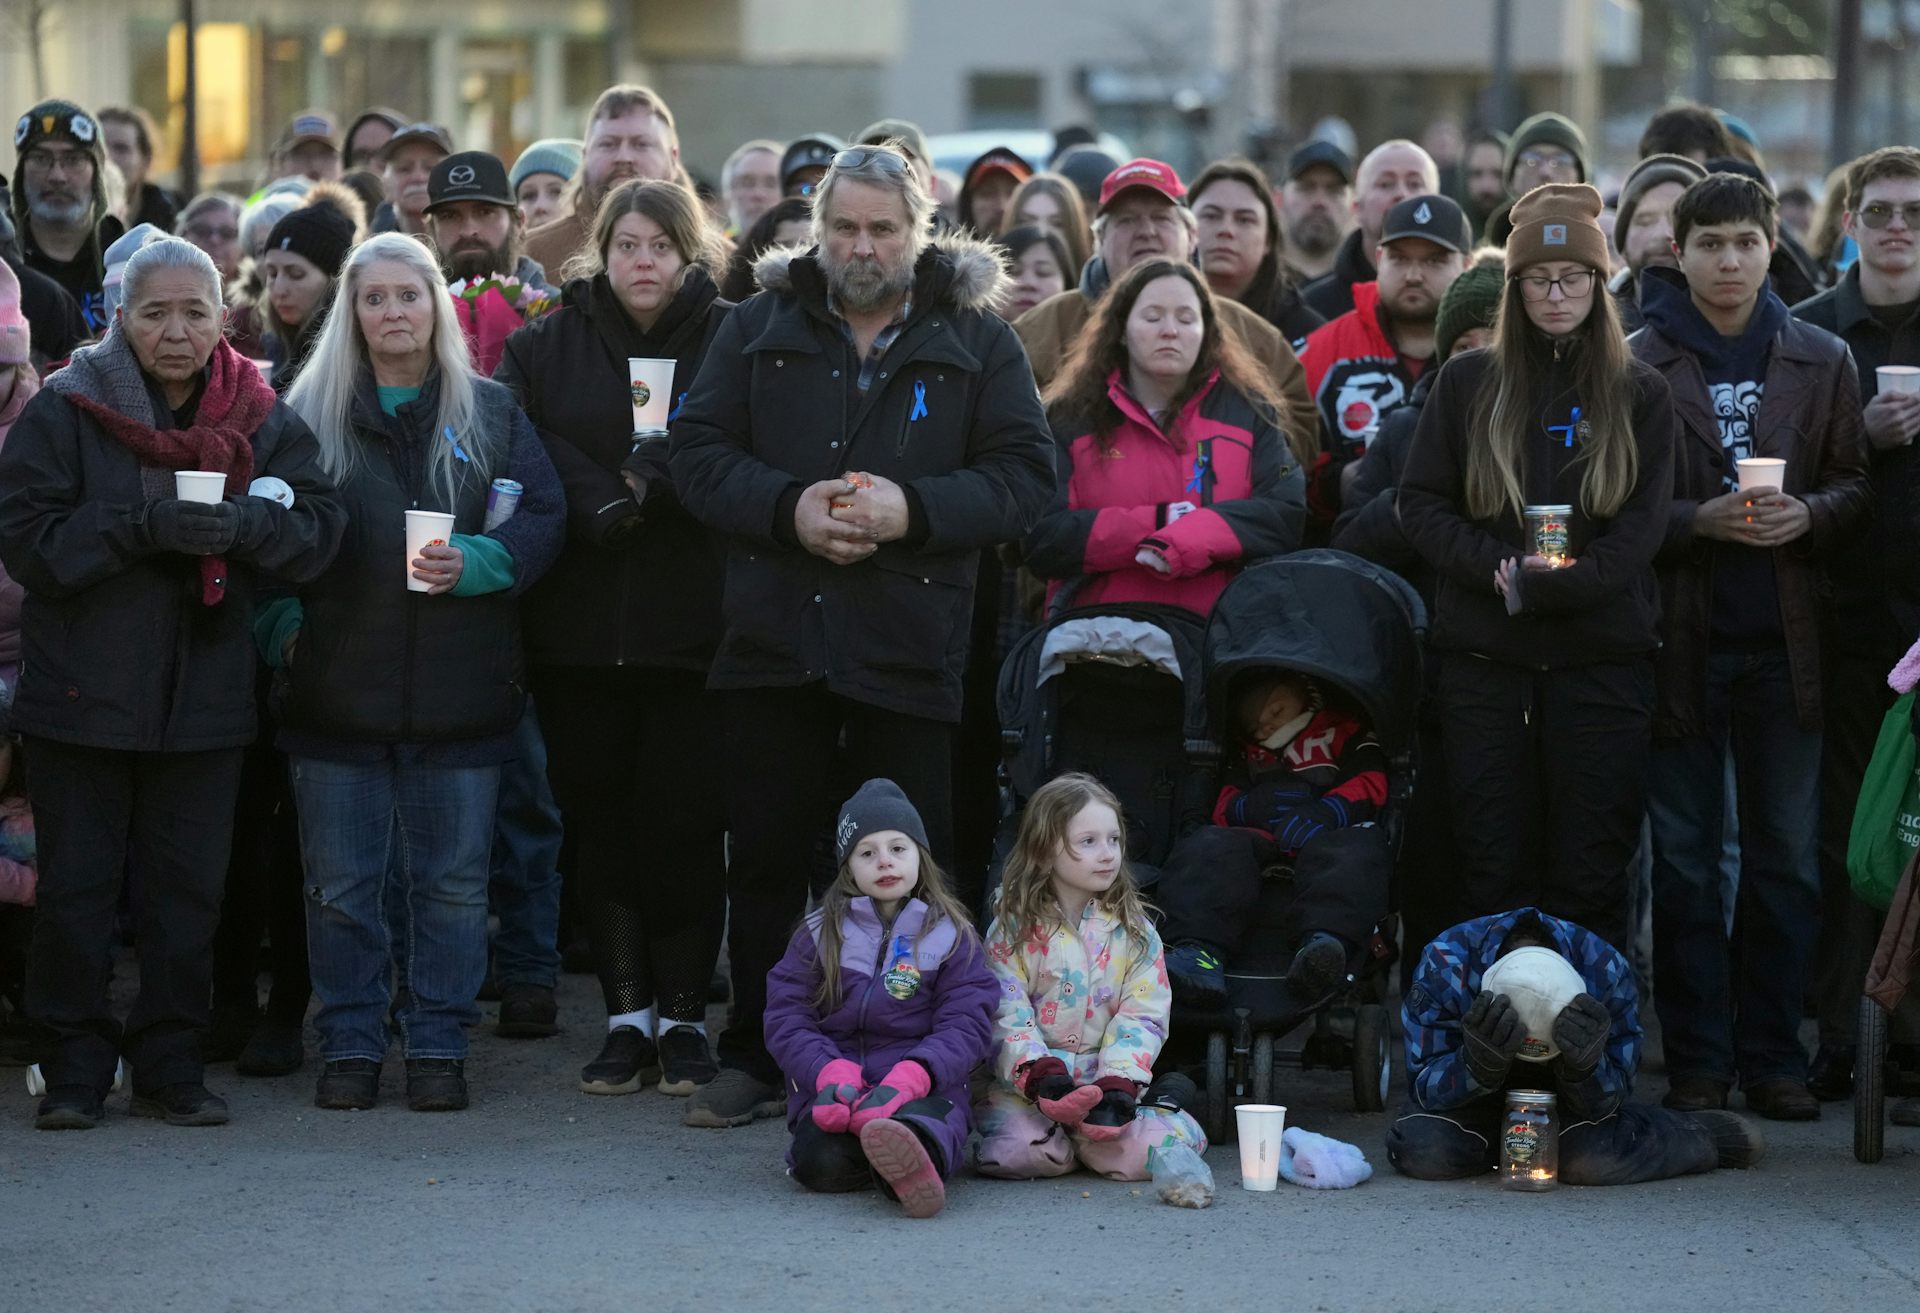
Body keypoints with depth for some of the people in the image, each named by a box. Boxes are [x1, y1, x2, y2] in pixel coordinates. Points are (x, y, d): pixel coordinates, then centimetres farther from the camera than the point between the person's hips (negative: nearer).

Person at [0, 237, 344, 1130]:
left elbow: (317, 530, -4)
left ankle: (170, 1065, 17)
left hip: (204, 695, 2)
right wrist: (143, 527, -23)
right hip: (82, 689, -2)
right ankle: (74, 1070, 13)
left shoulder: (261, 420, 4)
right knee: (75, 887, 2)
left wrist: (237, 525, -24)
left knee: (188, 889, 7)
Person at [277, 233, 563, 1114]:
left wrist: (475, 561, -16)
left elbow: (543, 516, 1)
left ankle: (438, 1044, 13)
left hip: (459, 692, 0)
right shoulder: (310, 414, 6)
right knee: (342, 883, 3)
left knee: (451, 881, 4)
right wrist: (282, 627, -9)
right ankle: (350, 1045, 13)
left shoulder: (490, 413, 8)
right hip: (337, 691, 0)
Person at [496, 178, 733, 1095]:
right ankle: (627, 1015, 13)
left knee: (684, 825, -1)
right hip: (580, 632, 2)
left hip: (692, 632, -2)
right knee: (599, 827, 5)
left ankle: (684, 1017, 9)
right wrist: (609, 505, -14)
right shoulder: (544, 347, 10)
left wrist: (647, 479, -16)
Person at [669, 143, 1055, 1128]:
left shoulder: (978, 342, 5)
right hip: (773, 640, 1)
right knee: (767, 857, 6)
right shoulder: (758, 328, 9)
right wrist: (787, 508, -13)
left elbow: (1024, 475, -1)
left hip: (911, 650, -1)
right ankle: (754, 1058, 16)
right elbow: (697, 453, 4)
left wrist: (912, 511, -16)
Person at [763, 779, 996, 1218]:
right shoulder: (818, 935, 16)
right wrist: (831, 1074, -15)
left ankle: (909, 1162, -71)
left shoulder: (952, 937, 13)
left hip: (923, 1084, -2)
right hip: (830, 1081, 2)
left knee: (929, 1117, -42)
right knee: (821, 1161, -34)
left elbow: (965, 1026, 1)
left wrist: (910, 1078, -20)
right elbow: (786, 1019, 7)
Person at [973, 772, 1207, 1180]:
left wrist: (1118, 1084, -18)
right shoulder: (1012, 931, 2)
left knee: (1149, 1148, -27)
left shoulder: (1134, 931, 7)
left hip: (1112, 1077, 1)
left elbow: (1142, 1017, -1)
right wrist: (1041, 1073, -24)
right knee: (1016, 1151, -33)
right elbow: (1006, 1016, -7)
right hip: (1028, 1084, -1)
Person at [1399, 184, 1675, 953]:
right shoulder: (1467, 383, 9)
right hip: (1482, 658, 1)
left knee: (1590, 880, 1)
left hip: (1603, 658, -1)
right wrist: (1502, 569, -13)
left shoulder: (1640, 394, 6)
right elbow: (1420, 505, 4)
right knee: (1494, 873, 3)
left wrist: (1546, 585, -16)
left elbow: (1642, 524, -2)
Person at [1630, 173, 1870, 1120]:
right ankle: (1696, 1062, 9)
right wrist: (1699, 521, -17)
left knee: (1787, 857, 4)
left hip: (1784, 641, 2)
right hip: (1679, 640, -2)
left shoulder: (1822, 361, 7)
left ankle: (1772, 1056, 12)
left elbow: (1856, 483, 9)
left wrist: (1808, 514, -12)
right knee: (1684, 859, 3)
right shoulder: (1638, 365, -1)